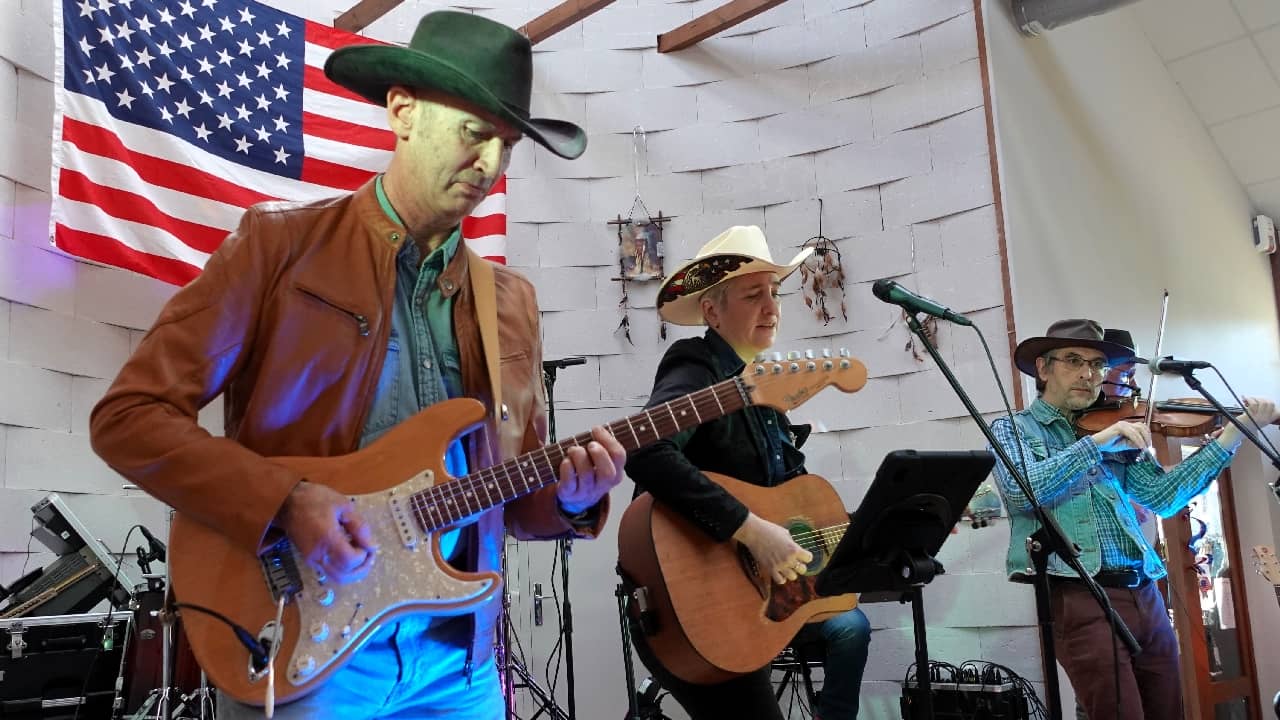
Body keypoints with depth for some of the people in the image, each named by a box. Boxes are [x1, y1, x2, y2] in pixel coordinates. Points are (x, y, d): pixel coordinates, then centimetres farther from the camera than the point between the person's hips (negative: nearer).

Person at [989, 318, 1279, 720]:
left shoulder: (1115, 434, 18)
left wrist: (1234, 433, 3)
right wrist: (1096, 443, -19)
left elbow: (1161, 496, 6)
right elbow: (1021, 491, -16)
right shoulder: (1013, 428, 4)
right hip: (1081, 598, -6)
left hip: (1145, 596, 6)